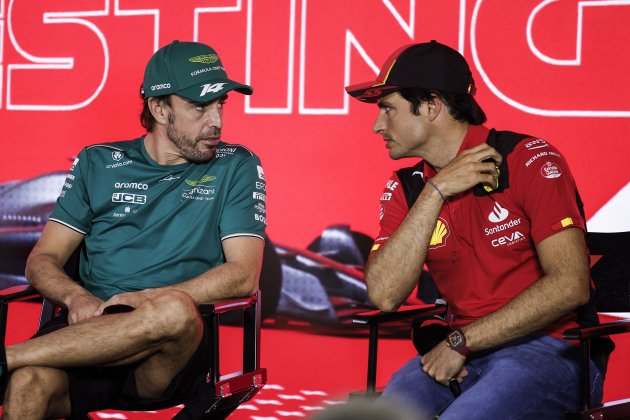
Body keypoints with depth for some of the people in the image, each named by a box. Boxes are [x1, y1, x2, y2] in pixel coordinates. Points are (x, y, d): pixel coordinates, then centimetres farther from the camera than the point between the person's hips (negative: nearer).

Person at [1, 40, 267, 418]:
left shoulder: (236, 167, 11)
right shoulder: (97, 163, 17)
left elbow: (244, 274, 1)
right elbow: (43, 261, 14)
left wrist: (148, 299, -12)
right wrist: (78, 298, -9)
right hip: (89, 332, 0)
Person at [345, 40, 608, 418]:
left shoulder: (529, 160, -7)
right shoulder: (407, 188, 7)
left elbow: (569, 286, -16)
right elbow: (384, 296, -8)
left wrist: (461, 342, -15)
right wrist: (435, 192, -12)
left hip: (549, 349, -4)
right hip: (462, 355, 4)